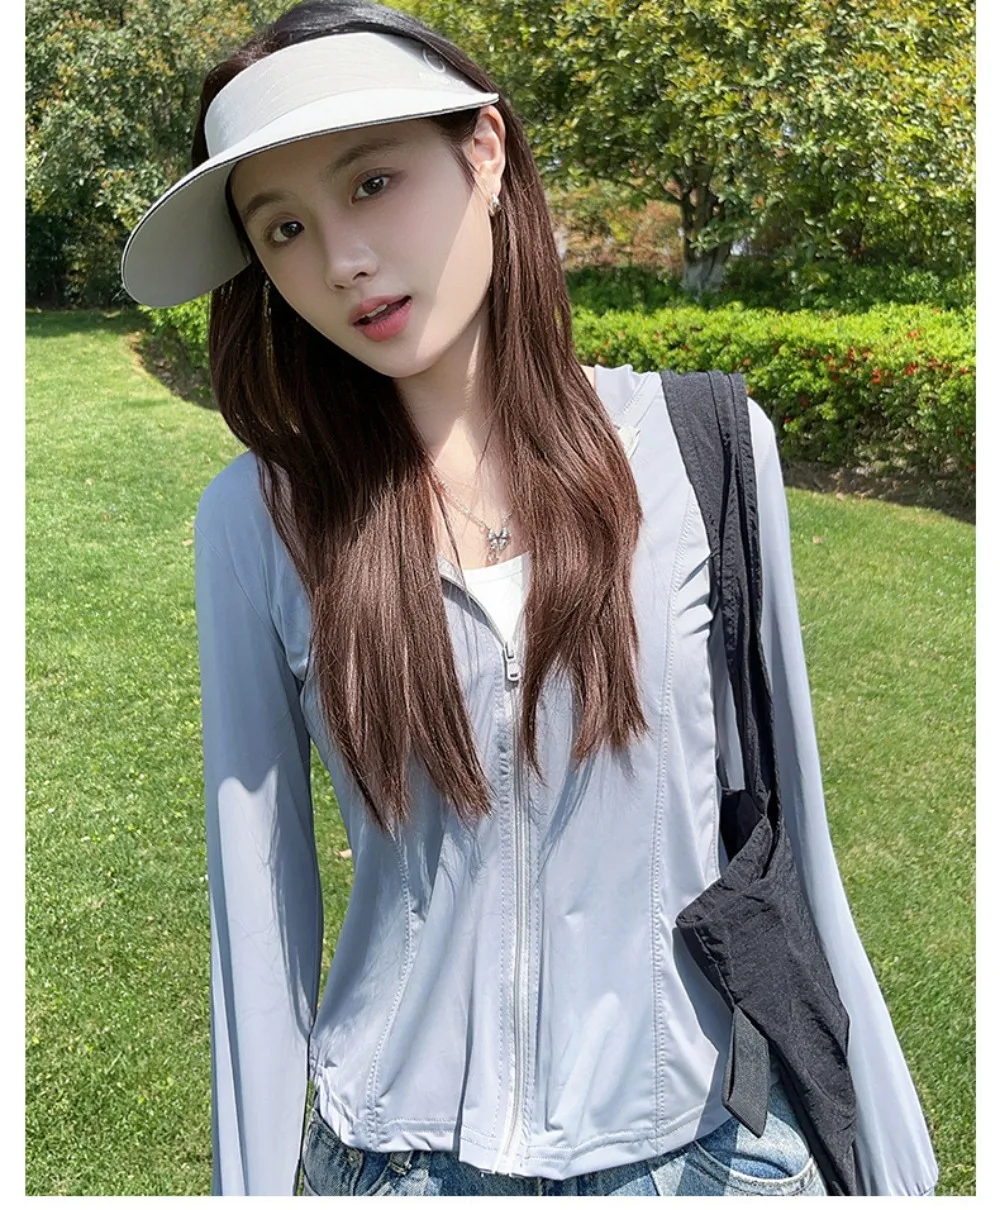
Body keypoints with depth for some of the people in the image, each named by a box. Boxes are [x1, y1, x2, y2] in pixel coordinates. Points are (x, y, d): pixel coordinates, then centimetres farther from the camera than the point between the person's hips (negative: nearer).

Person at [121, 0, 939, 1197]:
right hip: (393, 1151, 0)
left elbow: (792, 838, -4)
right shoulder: (255, 521, -11)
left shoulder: (704, 444, -11)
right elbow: (257, 899, -5)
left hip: (702, 1140, 1)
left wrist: (893, 1160, 3)